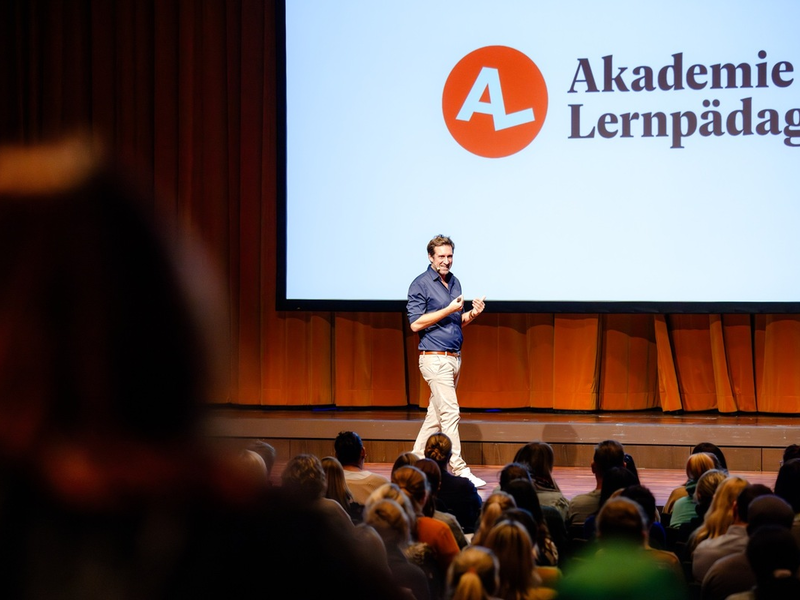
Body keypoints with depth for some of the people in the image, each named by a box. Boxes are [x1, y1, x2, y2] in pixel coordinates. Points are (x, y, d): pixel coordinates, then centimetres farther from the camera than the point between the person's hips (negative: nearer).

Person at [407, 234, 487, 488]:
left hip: (454, 357, 8)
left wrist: (472, 313, 0)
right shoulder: (421, 284, -8)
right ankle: (459, 471, -14)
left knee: (436, 413, 10)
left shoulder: (454, 282, 15)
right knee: (450, 413, -12)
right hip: (434, 357, -8)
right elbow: (415, 324, -14)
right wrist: (449, 310, -17)